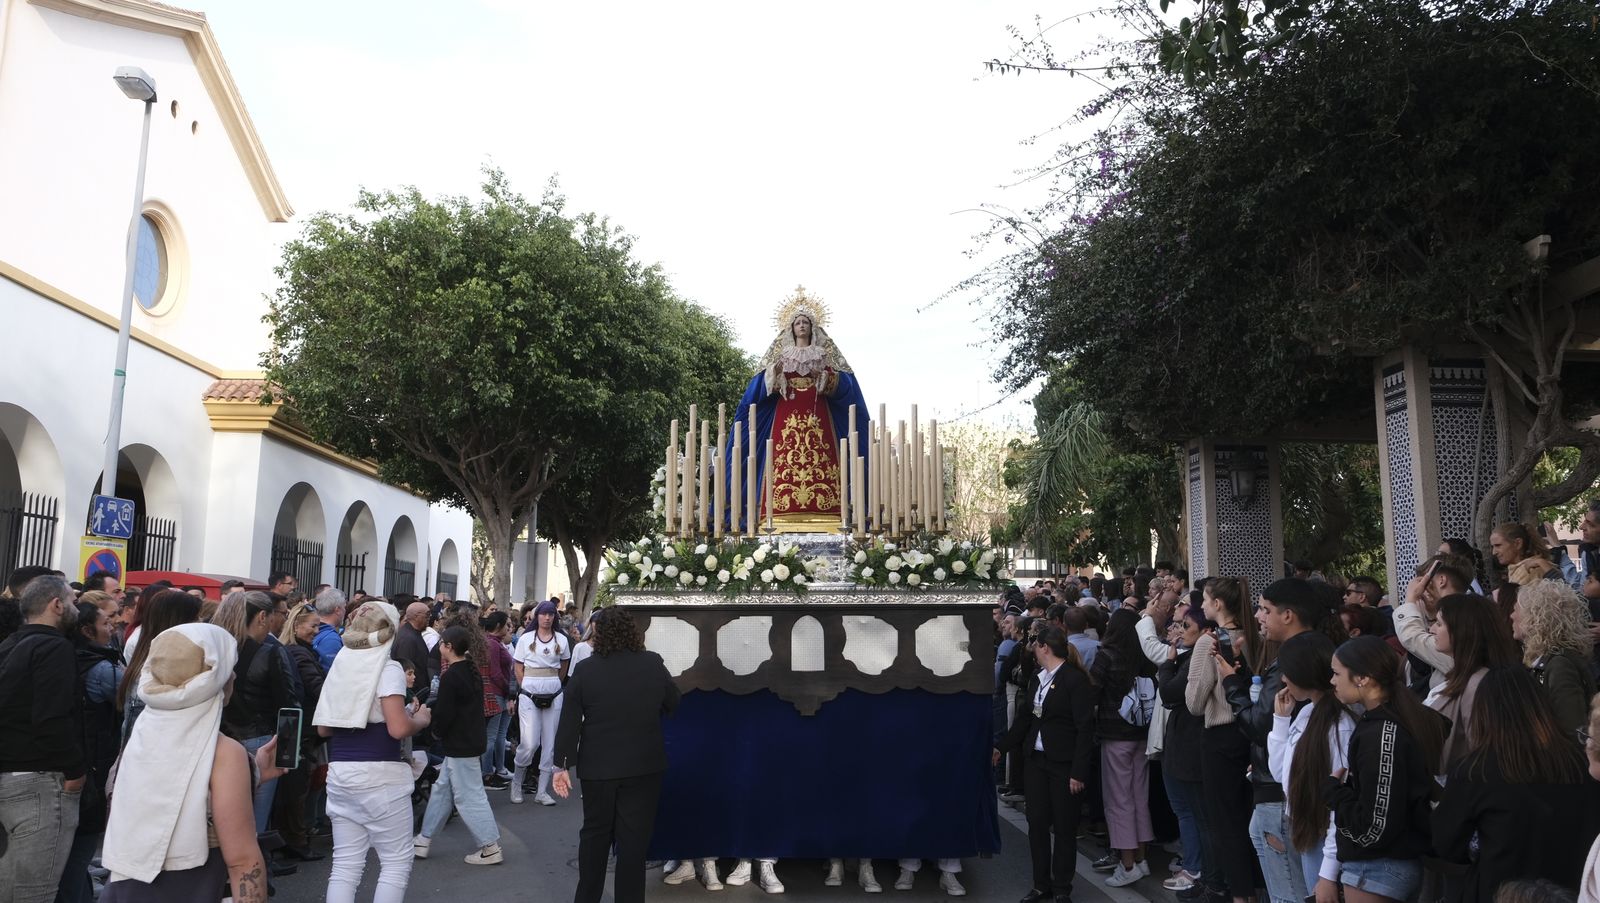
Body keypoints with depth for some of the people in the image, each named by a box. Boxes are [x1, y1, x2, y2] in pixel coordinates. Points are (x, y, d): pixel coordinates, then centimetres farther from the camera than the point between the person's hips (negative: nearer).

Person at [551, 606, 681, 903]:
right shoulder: (654, 664, -6)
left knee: (595, 833, 17)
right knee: (633, 837, 6)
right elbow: (674, 705, 6)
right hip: (644, 765, -1)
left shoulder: (585, 670, -6)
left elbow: (569, 722, -5)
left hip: (598, 766, 1)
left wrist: (562, 764, 2)